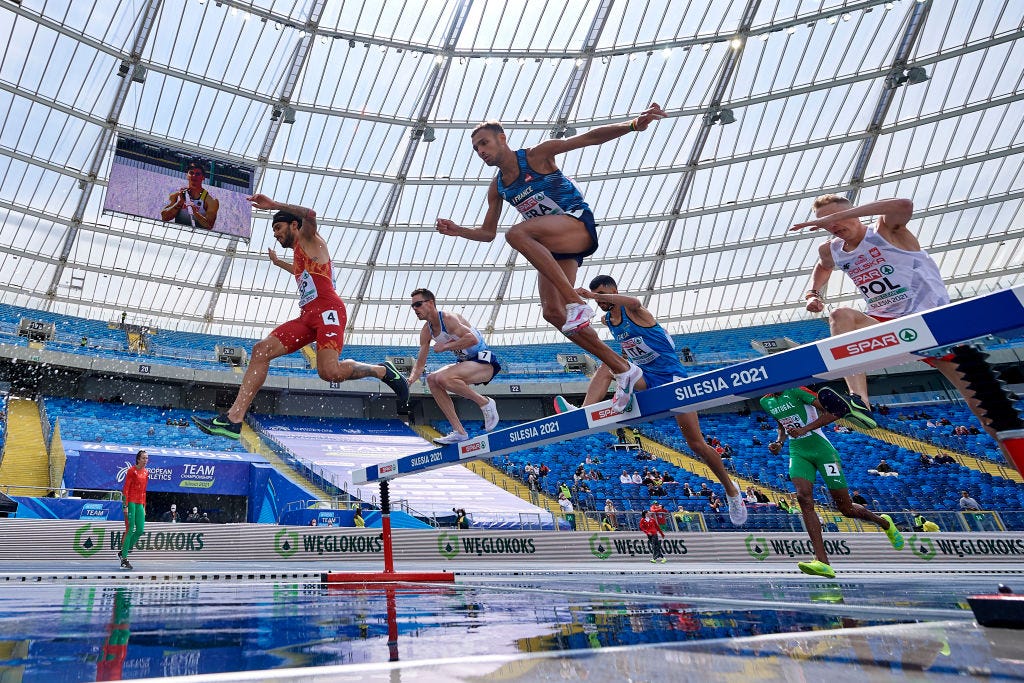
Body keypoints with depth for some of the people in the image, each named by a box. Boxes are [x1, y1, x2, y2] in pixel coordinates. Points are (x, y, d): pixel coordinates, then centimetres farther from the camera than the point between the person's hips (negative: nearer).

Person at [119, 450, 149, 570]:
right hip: (131, 502, -7)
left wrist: (144, 507, 16)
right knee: (130, 530, -6)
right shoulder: (131, 471, -7)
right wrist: (126, 506, -15)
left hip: (140, 504, 7)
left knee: (140, 530, 2)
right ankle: (124, 559, 2)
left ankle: (123, 552, 18)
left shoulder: (146, 472, 13)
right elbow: (126, 489, -10)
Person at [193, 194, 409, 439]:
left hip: (327, 310, -9)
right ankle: (233, 419, -9)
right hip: (308, 315, 9)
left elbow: (310, 215, -16)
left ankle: (383, 371, -3)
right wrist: (278, 263, 65)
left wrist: (274, 205, -13)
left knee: (329, 371, -28)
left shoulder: (309, 240, 8)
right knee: (261, 350, -4)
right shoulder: (299, 253, 33)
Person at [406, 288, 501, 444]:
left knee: (442, 378, -28)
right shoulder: (426, 331, 7)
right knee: (432, 379, -4)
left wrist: (445, 346, -26)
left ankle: (485, 403, -11)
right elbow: (420, 364, 9)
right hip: (465, 363, 9)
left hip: (484, 361, -9)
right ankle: (459, 431, -6)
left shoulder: (448, 318, -19)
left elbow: (473, 339, -34)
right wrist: (410, 380, -10)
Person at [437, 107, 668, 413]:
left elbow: (589, 137, -8)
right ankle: (622, 369, 2)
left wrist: (633, 124, -20)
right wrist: (458, 231, 3)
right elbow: (488, 233, 21)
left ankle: (577, 302, -36)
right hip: (553, 246, 7)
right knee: (553, 313, -6)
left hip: (579, 225, -7)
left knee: (517, 233, -34)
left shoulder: (537, 155, -3)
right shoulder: (497, 187, 15)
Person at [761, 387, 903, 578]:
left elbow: (832, 413, -16)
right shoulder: (766, 402, 7)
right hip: (798, 453, 5)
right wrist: (779, 442, 6)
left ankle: (884, 522, 38)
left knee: (846, 508, 4)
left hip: (822, 451, -5)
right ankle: (822, 562, -23)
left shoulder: (795, 391, -14)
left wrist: (804, 429, -24)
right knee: (803, 498, -21)